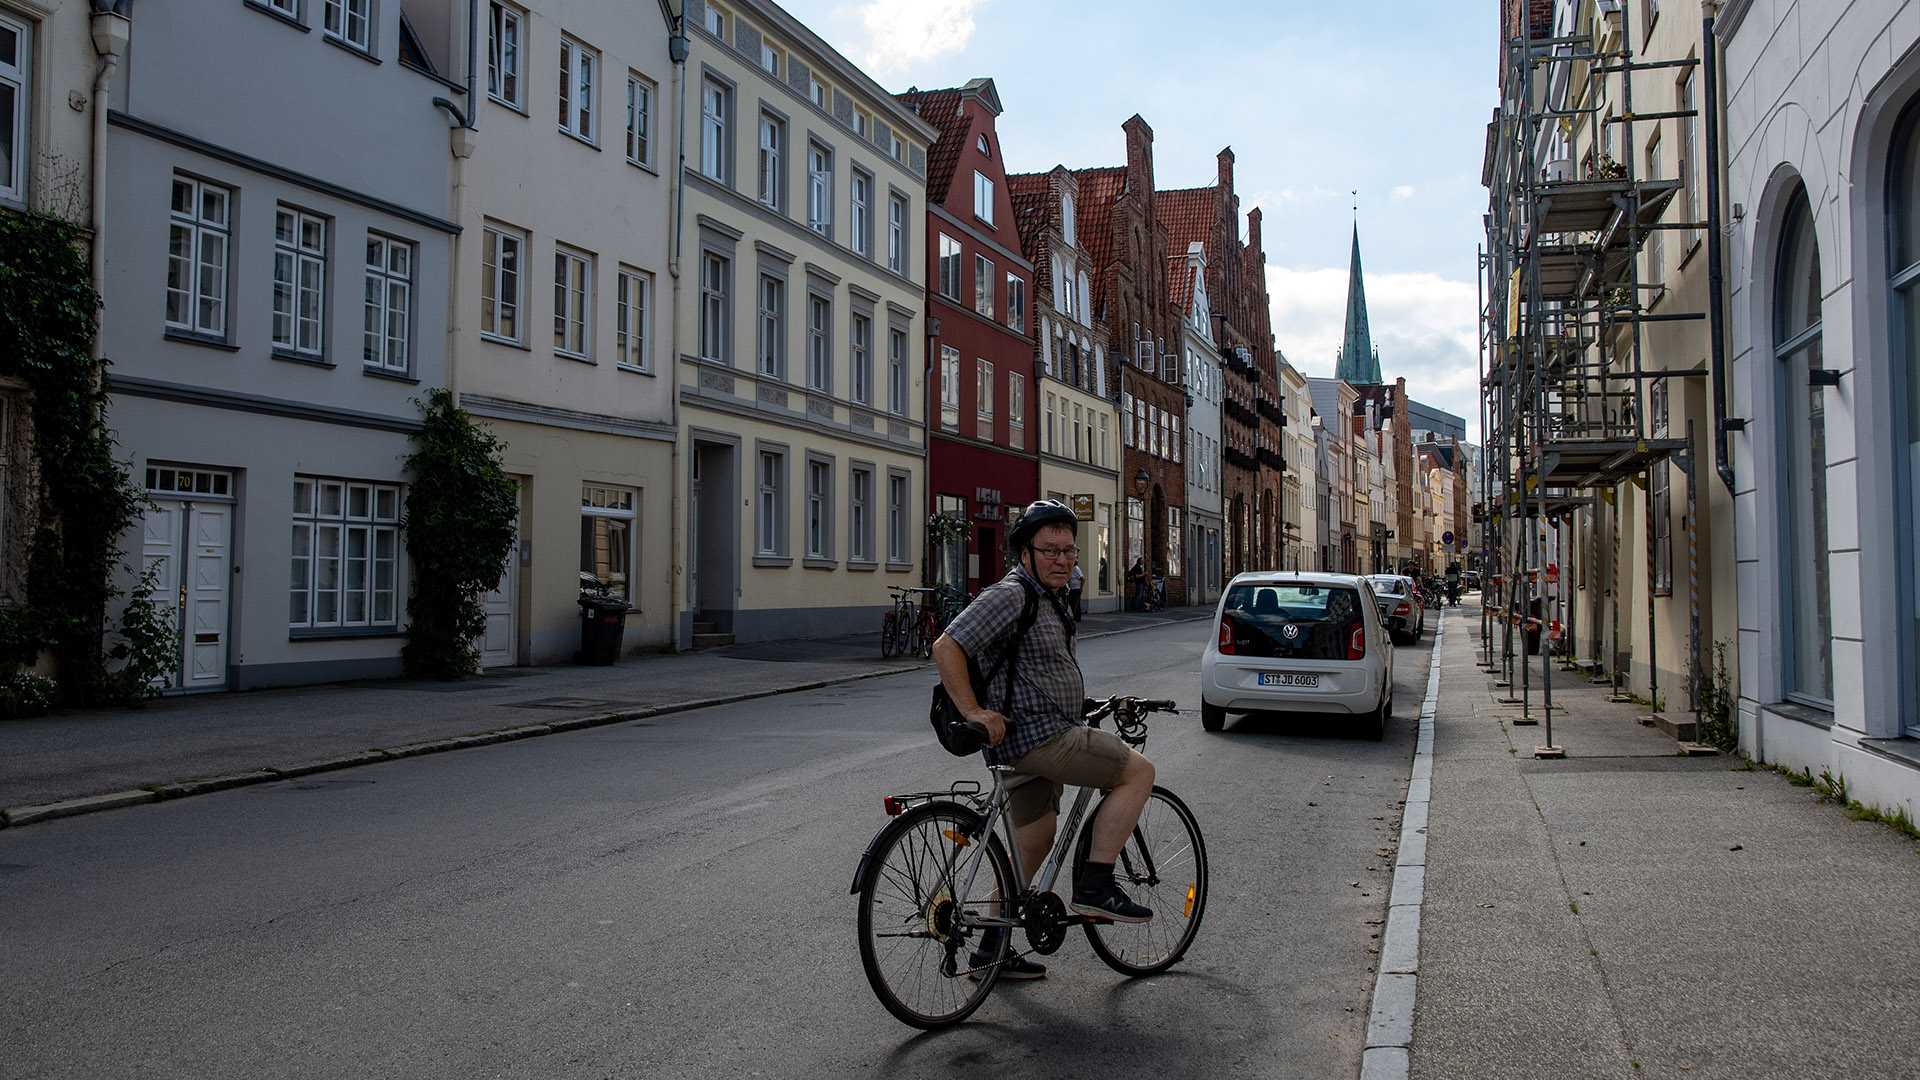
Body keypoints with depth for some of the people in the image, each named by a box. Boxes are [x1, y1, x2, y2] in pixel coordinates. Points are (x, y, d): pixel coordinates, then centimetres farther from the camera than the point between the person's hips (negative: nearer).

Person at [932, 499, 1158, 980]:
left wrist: (1078, 704, 26)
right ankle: (1094, 886, -8)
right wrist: (974, 712, -25)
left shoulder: (1047, 598, 17)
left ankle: (991, 950, 24)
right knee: (1138, 770, -9)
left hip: (1042, 737, 11)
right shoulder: (1009, 596, -16)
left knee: (1034, 844, 17)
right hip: (1037, 737, -11)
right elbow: (946, 648, -22)